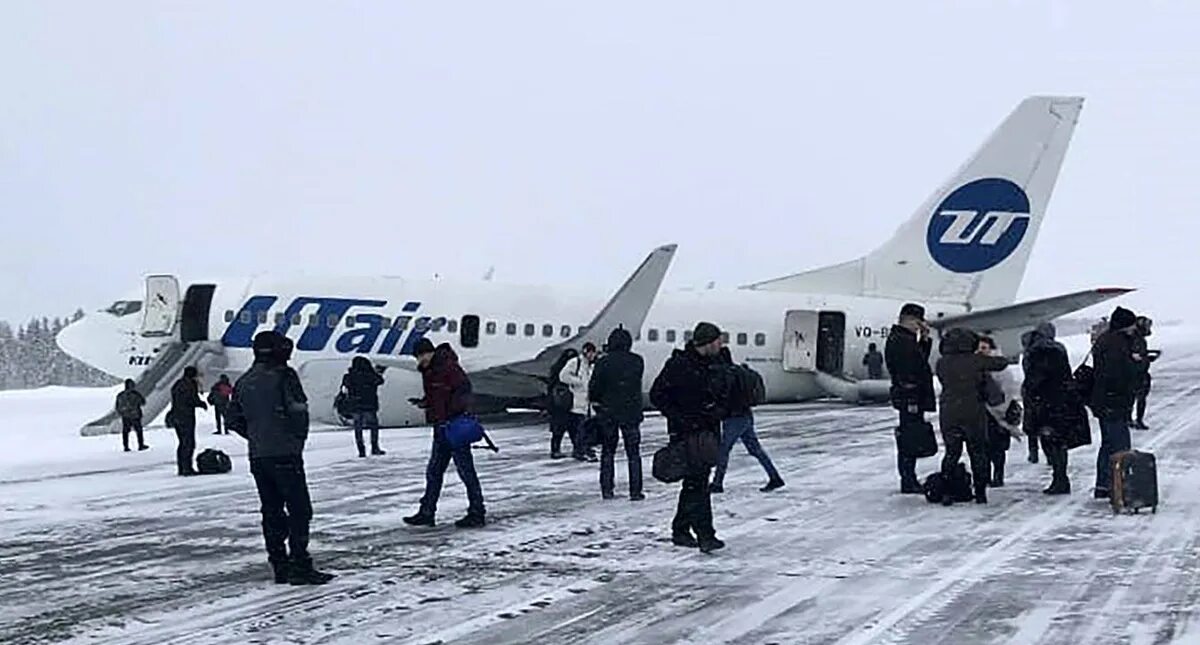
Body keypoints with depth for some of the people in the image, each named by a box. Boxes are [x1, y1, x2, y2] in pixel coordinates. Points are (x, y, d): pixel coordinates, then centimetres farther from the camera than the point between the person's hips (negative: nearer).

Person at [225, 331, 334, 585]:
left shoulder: (244, 382, 11)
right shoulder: (284, 376, -10)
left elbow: (232, 419, 13)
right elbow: (298, 411, -16)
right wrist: (299, 438, 1)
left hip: (257, 457, 7)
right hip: (285, 454, -7)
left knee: (272, 511, 11)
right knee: (299, 510, -3)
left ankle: (280, 566, 12)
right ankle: (300, 566, -8)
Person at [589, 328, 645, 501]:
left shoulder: (603, 362, -9)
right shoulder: (637, 362, -4)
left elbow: (594, 386, -7)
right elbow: (637, 383, 7)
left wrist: (594, 400, 11)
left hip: (608, 413, 0)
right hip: (631, 413, 0)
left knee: (607, 452, 12)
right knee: (633, 454, 7)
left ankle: (607, 489, 9)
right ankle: (635, 491, 3)